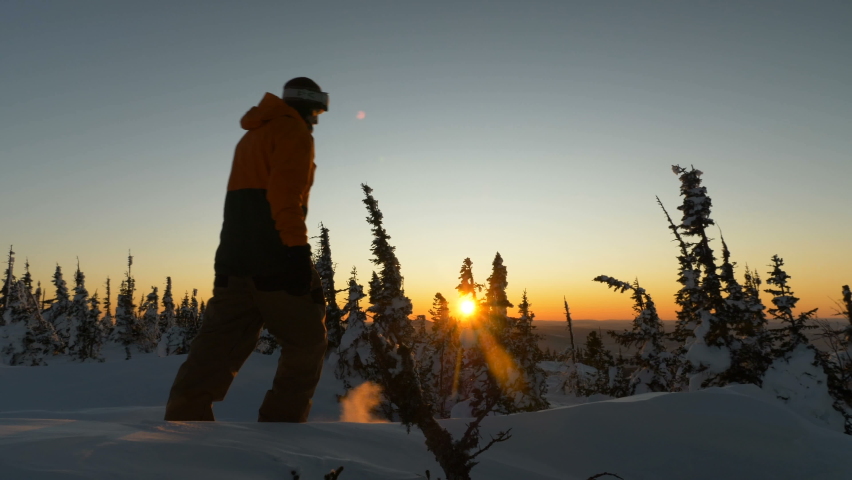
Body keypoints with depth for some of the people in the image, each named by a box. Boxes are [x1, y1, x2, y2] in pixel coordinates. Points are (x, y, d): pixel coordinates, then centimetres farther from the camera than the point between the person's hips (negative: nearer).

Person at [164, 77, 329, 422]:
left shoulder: (252, 135, 27)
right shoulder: (294, 131, -1)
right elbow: (286, 193, -16)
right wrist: (298, 248, -21)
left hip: (234, 255, 9)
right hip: (273, 256, -8)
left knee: (220, 343, 6)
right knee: (306, 341, 3)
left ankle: (186, 416, 1)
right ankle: (282, 418, 2)